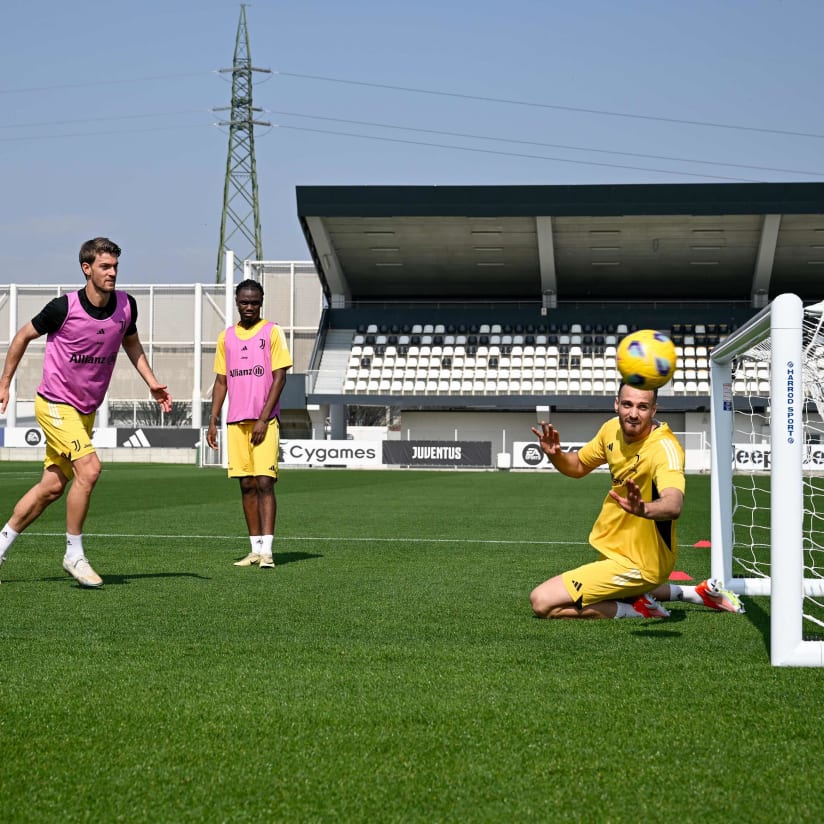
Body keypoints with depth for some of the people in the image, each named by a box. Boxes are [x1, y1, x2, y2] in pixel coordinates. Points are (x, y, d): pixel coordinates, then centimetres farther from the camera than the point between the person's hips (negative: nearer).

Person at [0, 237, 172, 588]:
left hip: (87, 411, 6)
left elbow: (131, 342, 17)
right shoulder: (64, 307, -18)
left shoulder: (126, 305, -4)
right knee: (89, 468, -22)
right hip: (55, 404, -6)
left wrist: (152, 382, 7)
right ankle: (74, 555, -9)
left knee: (52, 487, 9)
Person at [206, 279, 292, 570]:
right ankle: (255, 549, 12)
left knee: (264, 482, -10)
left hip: (264, 420, -4)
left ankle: (267, 551, -12)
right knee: (247, 485, 6)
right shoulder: (226, 337, 13)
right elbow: (221, 382, 16)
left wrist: (263, 419, -12)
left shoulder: (272, 332, 0)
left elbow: (279, 378, -5)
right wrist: (213, 421, 8)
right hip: (236, 422, 5)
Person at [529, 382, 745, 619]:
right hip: (614, 550, 8)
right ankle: (697, 593, 30)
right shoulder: (612, 429, -4)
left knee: (542, 602, -11)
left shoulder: (664, 447, -28)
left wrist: (643, 509, -68)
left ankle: (637, 609, -1)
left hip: (635, 564, -8)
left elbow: (674, 506, -46)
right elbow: (578, 466, 14)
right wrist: (555, 454, -9)